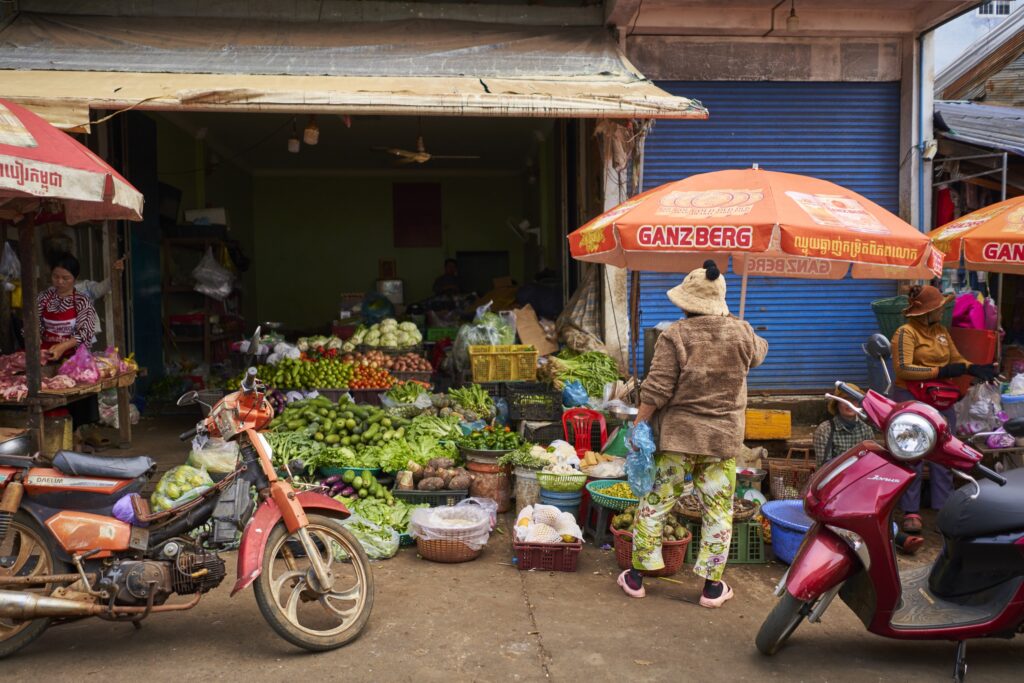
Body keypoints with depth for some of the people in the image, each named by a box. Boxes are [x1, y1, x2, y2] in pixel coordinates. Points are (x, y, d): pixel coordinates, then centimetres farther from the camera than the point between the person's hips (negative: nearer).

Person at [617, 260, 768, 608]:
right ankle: (713, 586, 18)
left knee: (656, 502, 9)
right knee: (717, 510, 12)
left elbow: (657, 390, -14)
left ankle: (636, 576, 19)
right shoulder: (741, 333, -2)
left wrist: (638, 424, -5)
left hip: (677, 435, -2)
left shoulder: (675, 335, -12)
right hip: (724, 438, 2)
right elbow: (759, 352, 22)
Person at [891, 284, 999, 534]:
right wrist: (940, 371, -20)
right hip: (911, 400, -7)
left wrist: (974, 369, -5)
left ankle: (944, 506, 17)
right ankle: (911, 511, 5)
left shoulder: (942, 331, 11)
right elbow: (902, 368, -20)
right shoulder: (906, 332, -11)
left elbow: (956, 359, 15)